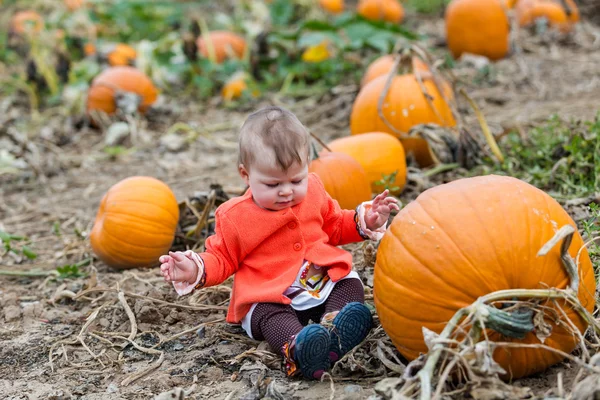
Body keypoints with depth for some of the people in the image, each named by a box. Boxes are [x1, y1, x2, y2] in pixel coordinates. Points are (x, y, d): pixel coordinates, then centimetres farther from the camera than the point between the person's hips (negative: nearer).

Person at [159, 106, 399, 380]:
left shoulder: (312, 191, 6)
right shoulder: (234, 217, -5)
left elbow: (335, 227, 23)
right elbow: (222, 259, 6)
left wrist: (364, 220, 6)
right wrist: (196, 270, -15)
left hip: (328, 280, 5)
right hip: (270, 298, -4)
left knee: (350, 285, -20)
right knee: (269, 317, -33)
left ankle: (335, 324, -50)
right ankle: (296, 347, -64)